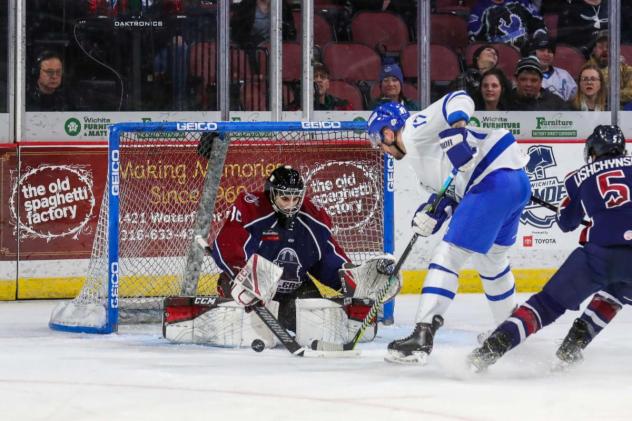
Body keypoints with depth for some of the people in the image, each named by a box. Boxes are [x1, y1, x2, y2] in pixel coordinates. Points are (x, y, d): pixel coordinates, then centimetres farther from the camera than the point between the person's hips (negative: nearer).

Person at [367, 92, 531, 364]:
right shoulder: (419, 155, 27)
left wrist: (456, 130, -34)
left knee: (448, 257, -11)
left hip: (494, 182, -11)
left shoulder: (415, 129, -2)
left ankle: (422, 336, -18)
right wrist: (435, 212, 4)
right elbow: (455, 192, 22)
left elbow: (458, 100, -17)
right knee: (491, 259, 30)